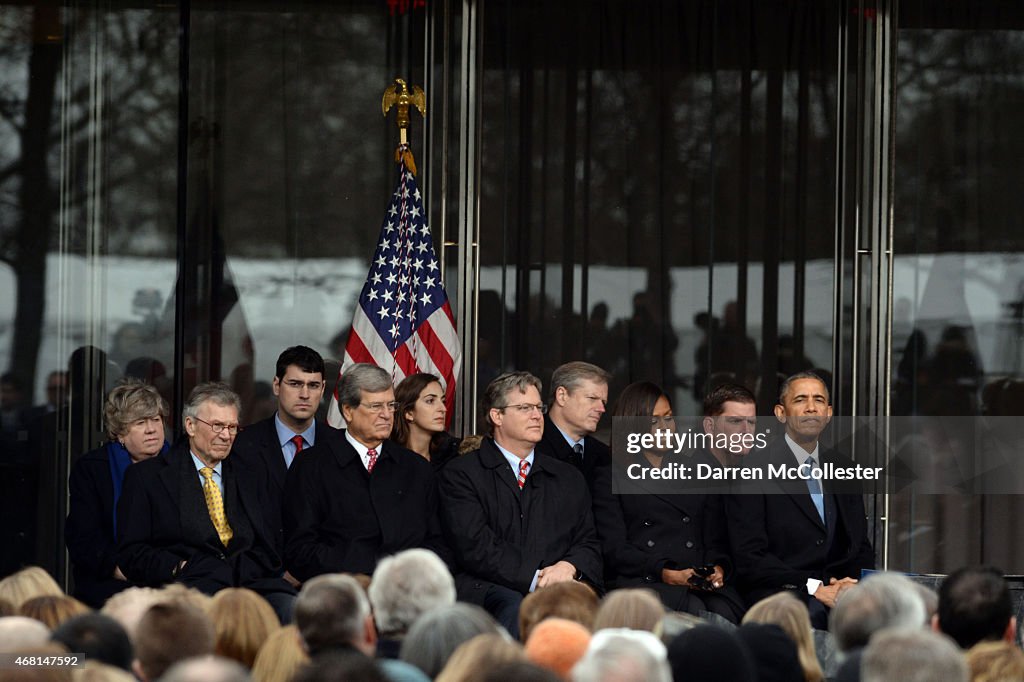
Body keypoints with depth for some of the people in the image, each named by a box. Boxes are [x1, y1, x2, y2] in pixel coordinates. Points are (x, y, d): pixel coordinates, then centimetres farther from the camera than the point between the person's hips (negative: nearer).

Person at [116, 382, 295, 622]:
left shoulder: (251, 479, 26)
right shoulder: (147, 476, 13)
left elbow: (269, 552, 16)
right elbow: (130, 553, 5)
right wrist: (180, 569, -14)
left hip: (252, 582, 3)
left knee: (291, 609, -32)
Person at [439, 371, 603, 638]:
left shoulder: (569, 478, 26)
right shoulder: (460, 474, 8)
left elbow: (588, 544, 20)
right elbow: (474, 546, -4)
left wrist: (569, 567, -5)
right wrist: (535, 579, -13)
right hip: (489, 589, -4)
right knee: (516, 610, -38)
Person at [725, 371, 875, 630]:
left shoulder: (844, 470, 18)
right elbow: (749, 557, -9)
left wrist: (853, 583, -5)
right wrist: (814, 589, -18)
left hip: (837, 589, 5)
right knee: (816, 611, -38)